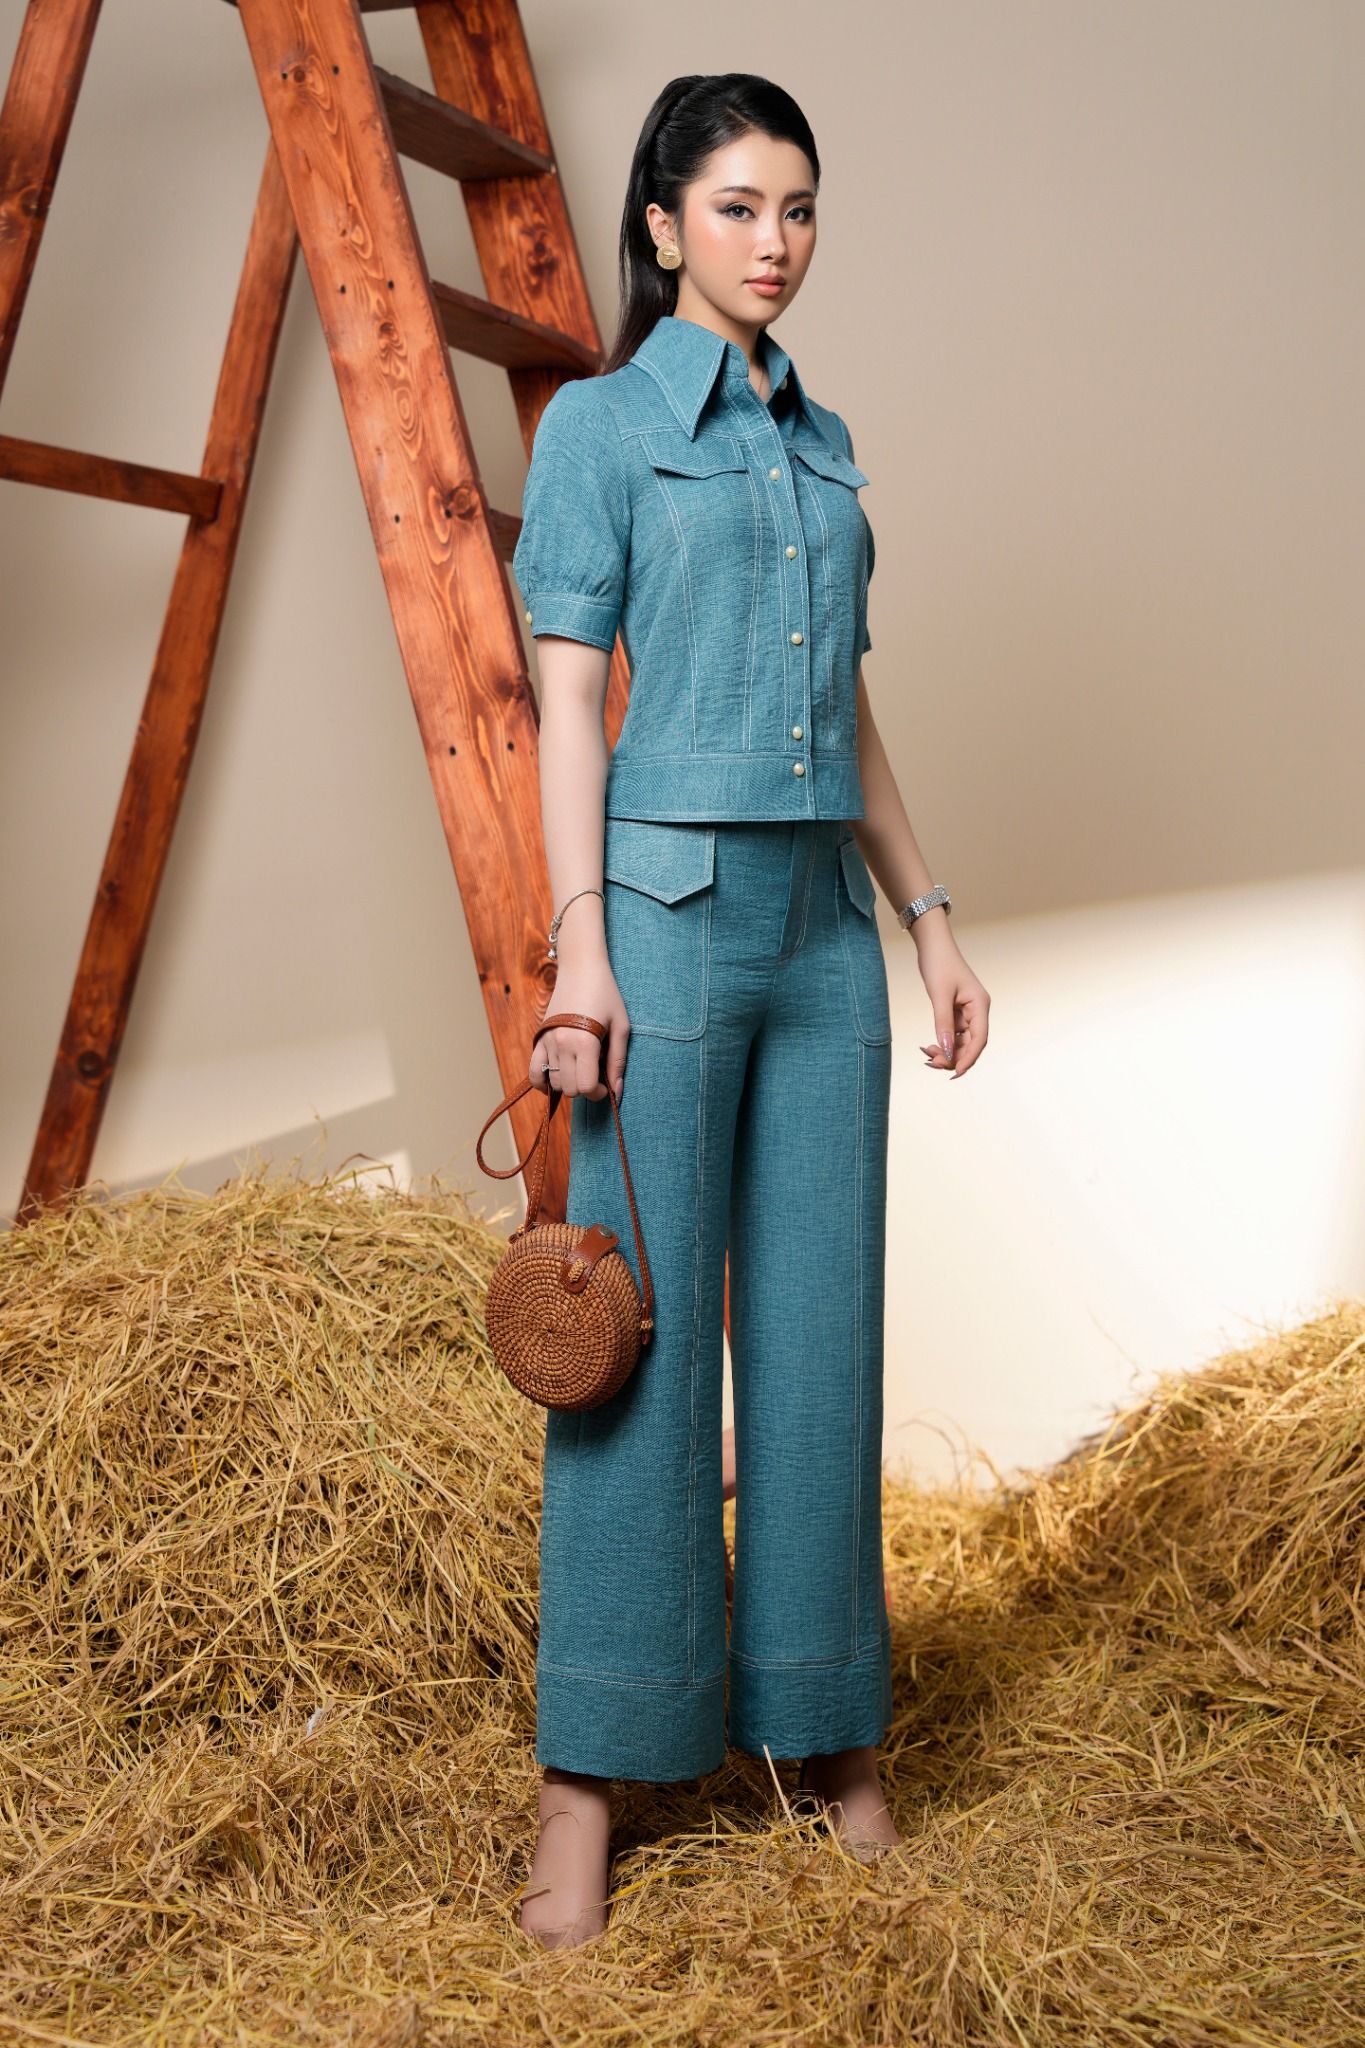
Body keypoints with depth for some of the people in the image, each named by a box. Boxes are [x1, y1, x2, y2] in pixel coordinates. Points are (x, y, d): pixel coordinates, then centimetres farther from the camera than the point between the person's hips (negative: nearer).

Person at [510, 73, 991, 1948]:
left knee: (820, 1329, 6)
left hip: (823, 926, 6)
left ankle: (828, 1730, 18)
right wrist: (579, 952, -16)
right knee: (640, 1337, -5)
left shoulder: (822, 444, 18)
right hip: (666, 900, -6)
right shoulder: (597, 423, 0)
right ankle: (588, 1784, 4)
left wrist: (931, 921, 12)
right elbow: (566, 705, -7)